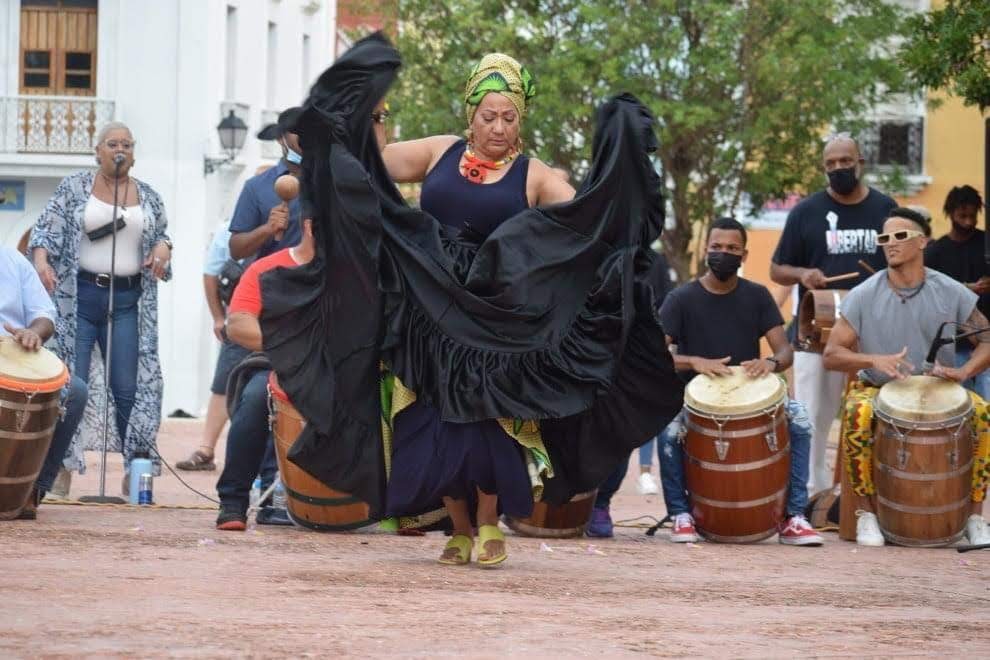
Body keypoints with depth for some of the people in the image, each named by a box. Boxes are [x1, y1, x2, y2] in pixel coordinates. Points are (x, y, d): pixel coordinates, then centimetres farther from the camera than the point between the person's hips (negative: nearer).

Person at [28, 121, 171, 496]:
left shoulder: (148, 198, 14)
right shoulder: (74, 189, 6)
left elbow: (163, 235, 24)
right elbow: (47, 229, 1)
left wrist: (163, 247, 1)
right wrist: (41, 258, -18)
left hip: (127, 300, 2)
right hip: (77, 295, -2)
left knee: (129, 387, -3)